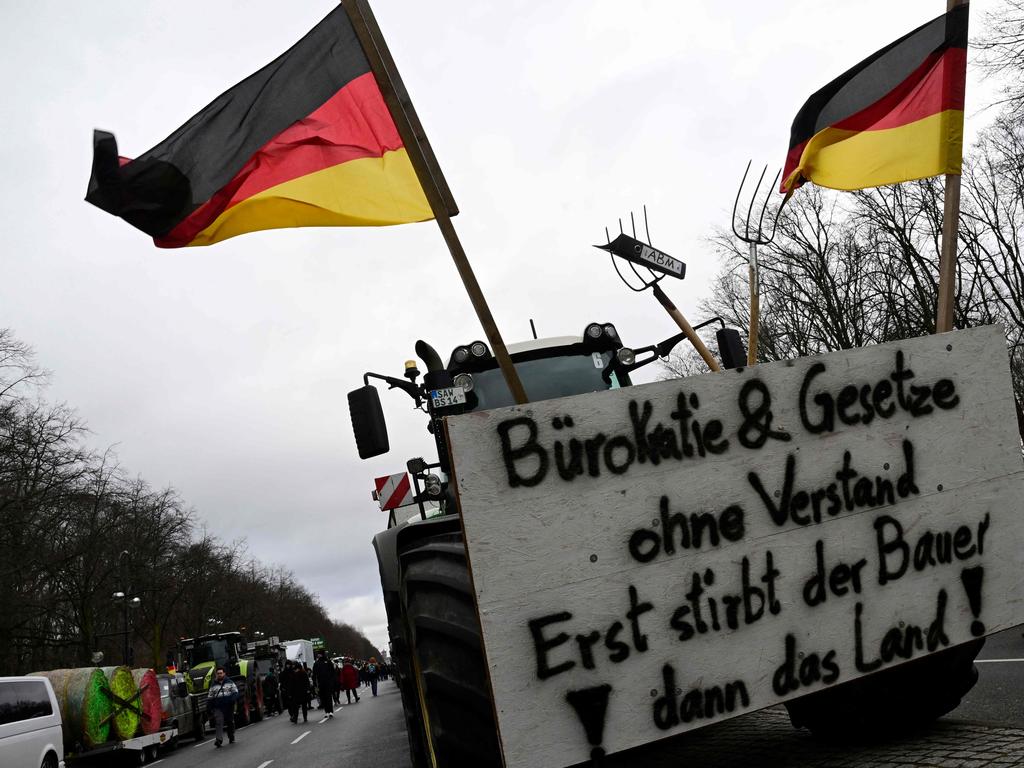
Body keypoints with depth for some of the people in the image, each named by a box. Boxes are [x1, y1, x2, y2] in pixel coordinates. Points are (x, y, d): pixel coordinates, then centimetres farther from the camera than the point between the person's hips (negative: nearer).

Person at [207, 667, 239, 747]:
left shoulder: (230, 682, 6)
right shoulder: (213, 685, 11)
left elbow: (235, 692, 3)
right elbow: (210, 696, 15)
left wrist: (232, 699, -15)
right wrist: (210, 704, 0)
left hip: (228, 706, 0)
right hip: (218, 707, 0)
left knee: (230, 722, 10)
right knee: (218, 722, -15)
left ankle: (231, 738, 25)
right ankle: (219, 739, -23)